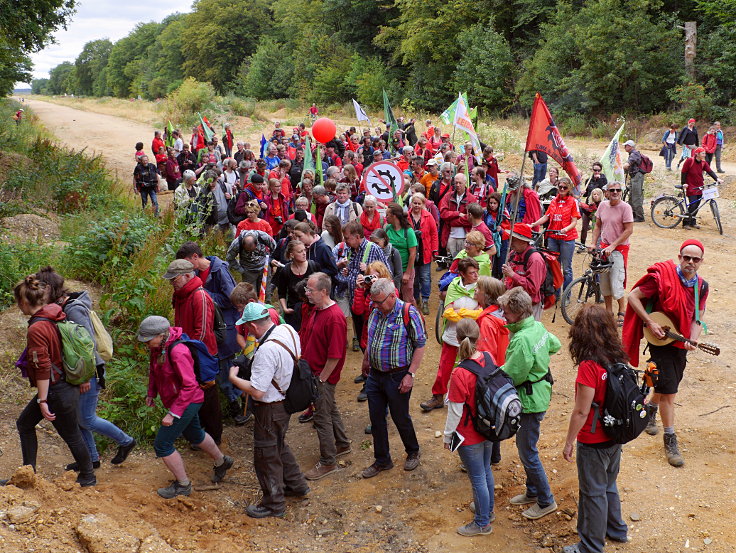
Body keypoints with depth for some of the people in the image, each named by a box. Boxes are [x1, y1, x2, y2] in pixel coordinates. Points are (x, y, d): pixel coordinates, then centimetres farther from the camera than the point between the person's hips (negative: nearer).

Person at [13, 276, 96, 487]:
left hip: (57, 392, -10)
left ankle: (88, 477, 27)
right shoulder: (54, 316, 2)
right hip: (67, 385, 10)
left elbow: (43, 368, -23)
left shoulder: (36, 329, -24)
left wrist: (42, 400, -18)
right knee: (24, 423, 20)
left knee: (72, 435, 9)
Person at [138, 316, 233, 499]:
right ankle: (222, 462, 51)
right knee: (194, 435, 27)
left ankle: (183, 485, 13)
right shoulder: (157, 347, -5)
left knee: (162, 444, -6)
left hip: (187, 402, -9)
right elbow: (154, 369, 15)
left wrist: (173, 414, -29)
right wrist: (151, 393, 4)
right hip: (174, 400, 10)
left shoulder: (177, 352, -32)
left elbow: (189, 386, -30)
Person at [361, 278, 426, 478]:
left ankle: (413, 453, 34)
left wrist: (410, 374, -17)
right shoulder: (375, 312, 1)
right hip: (375, 375, 6)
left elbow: (420, 345, -14)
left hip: (397, 377, -6)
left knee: (401, 418, 9)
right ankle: (382, 460, 27)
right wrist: (366, 360, 23)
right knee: (376, 419, 11)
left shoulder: (408, 314, -18)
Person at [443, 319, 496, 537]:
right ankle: (488, 510, 46)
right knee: (486, 470, 26)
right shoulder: (488, 359, -11)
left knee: (477, 479, 11)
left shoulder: (460, 373, -30)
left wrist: (447, 435, -6)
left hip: (470, 436, -7)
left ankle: (482, 523, 28)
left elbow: (455, 412, -21)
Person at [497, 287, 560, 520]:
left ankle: (546, 501, 19)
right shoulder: (538, 327, 0)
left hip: (530, 402, -10)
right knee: (525, 446, 22)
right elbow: (555, 345, 19)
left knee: (528, 453, 4)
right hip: (540, 393, 10)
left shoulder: (522, 340, -29)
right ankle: (532, 492, 37)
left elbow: (511, 376, -25)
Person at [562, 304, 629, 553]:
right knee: (608, 486, 27)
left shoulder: (589, 367, -27)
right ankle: (616, 530, 46)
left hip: (593, 442, -7)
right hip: (615, 437, 7)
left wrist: (569, 442, -11)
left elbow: (581, 411, -23)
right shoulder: (617, 359, -5)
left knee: (593, 494, 9)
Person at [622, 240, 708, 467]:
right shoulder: (662, 277, -17)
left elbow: (698, 318, 5)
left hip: (681, 343, 6)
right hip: (661, 340, -6)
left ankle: (650, 409, 51)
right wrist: (650, 323, -18)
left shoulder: (701, 286, 0)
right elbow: (633, 296, -13)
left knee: (667, 386, 21)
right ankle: (670, 441, 4)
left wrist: (692, 340, -13)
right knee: (669, 391, -6)